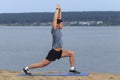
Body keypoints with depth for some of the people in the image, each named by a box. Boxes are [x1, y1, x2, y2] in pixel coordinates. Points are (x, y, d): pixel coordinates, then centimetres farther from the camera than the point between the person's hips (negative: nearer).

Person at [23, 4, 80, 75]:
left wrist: (60, 10, 10)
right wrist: (57, 9, -12)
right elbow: (55, 19, -17)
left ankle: (72, 69, 5)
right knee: (43, 64, -5)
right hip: (54, 52, -8)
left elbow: (59, 19, 16)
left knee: (72, 53, 2)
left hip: (59, 52, 8)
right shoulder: (54, 30, -11)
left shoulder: (58, 30, 9)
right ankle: (27, 68, 5)